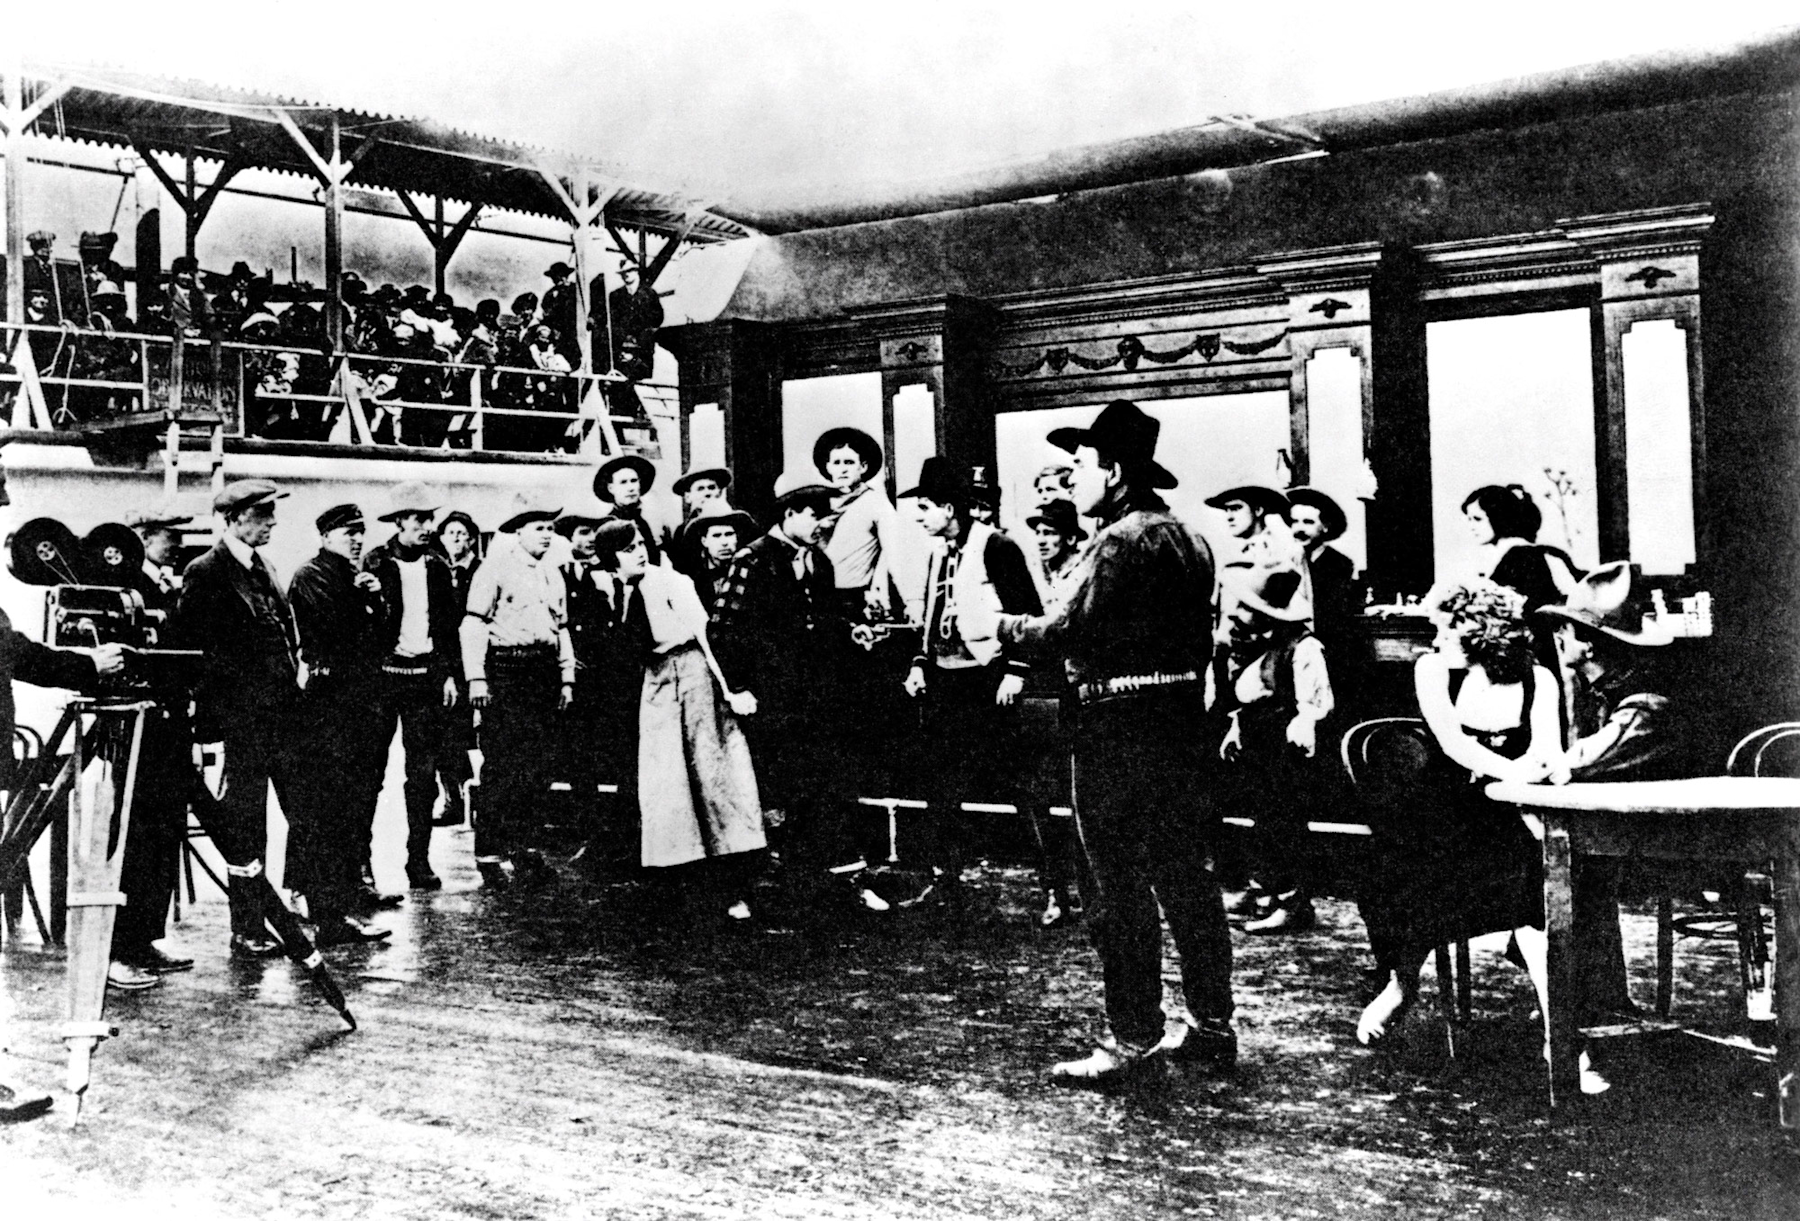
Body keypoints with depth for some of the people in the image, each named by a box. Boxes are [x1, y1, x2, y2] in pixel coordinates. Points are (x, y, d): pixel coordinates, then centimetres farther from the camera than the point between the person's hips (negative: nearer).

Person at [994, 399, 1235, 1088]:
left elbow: (1072, 630, -19)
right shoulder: (1185, 538, 15)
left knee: (1123, 889, -3)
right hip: (1183, 715, 10)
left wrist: (1006, 627, -5)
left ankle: (1133, 1044, 3)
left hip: (1122, 725, -9)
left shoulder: (1120, 541, -14)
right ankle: (1213, 1026, 22)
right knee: (1186, 877, 15)